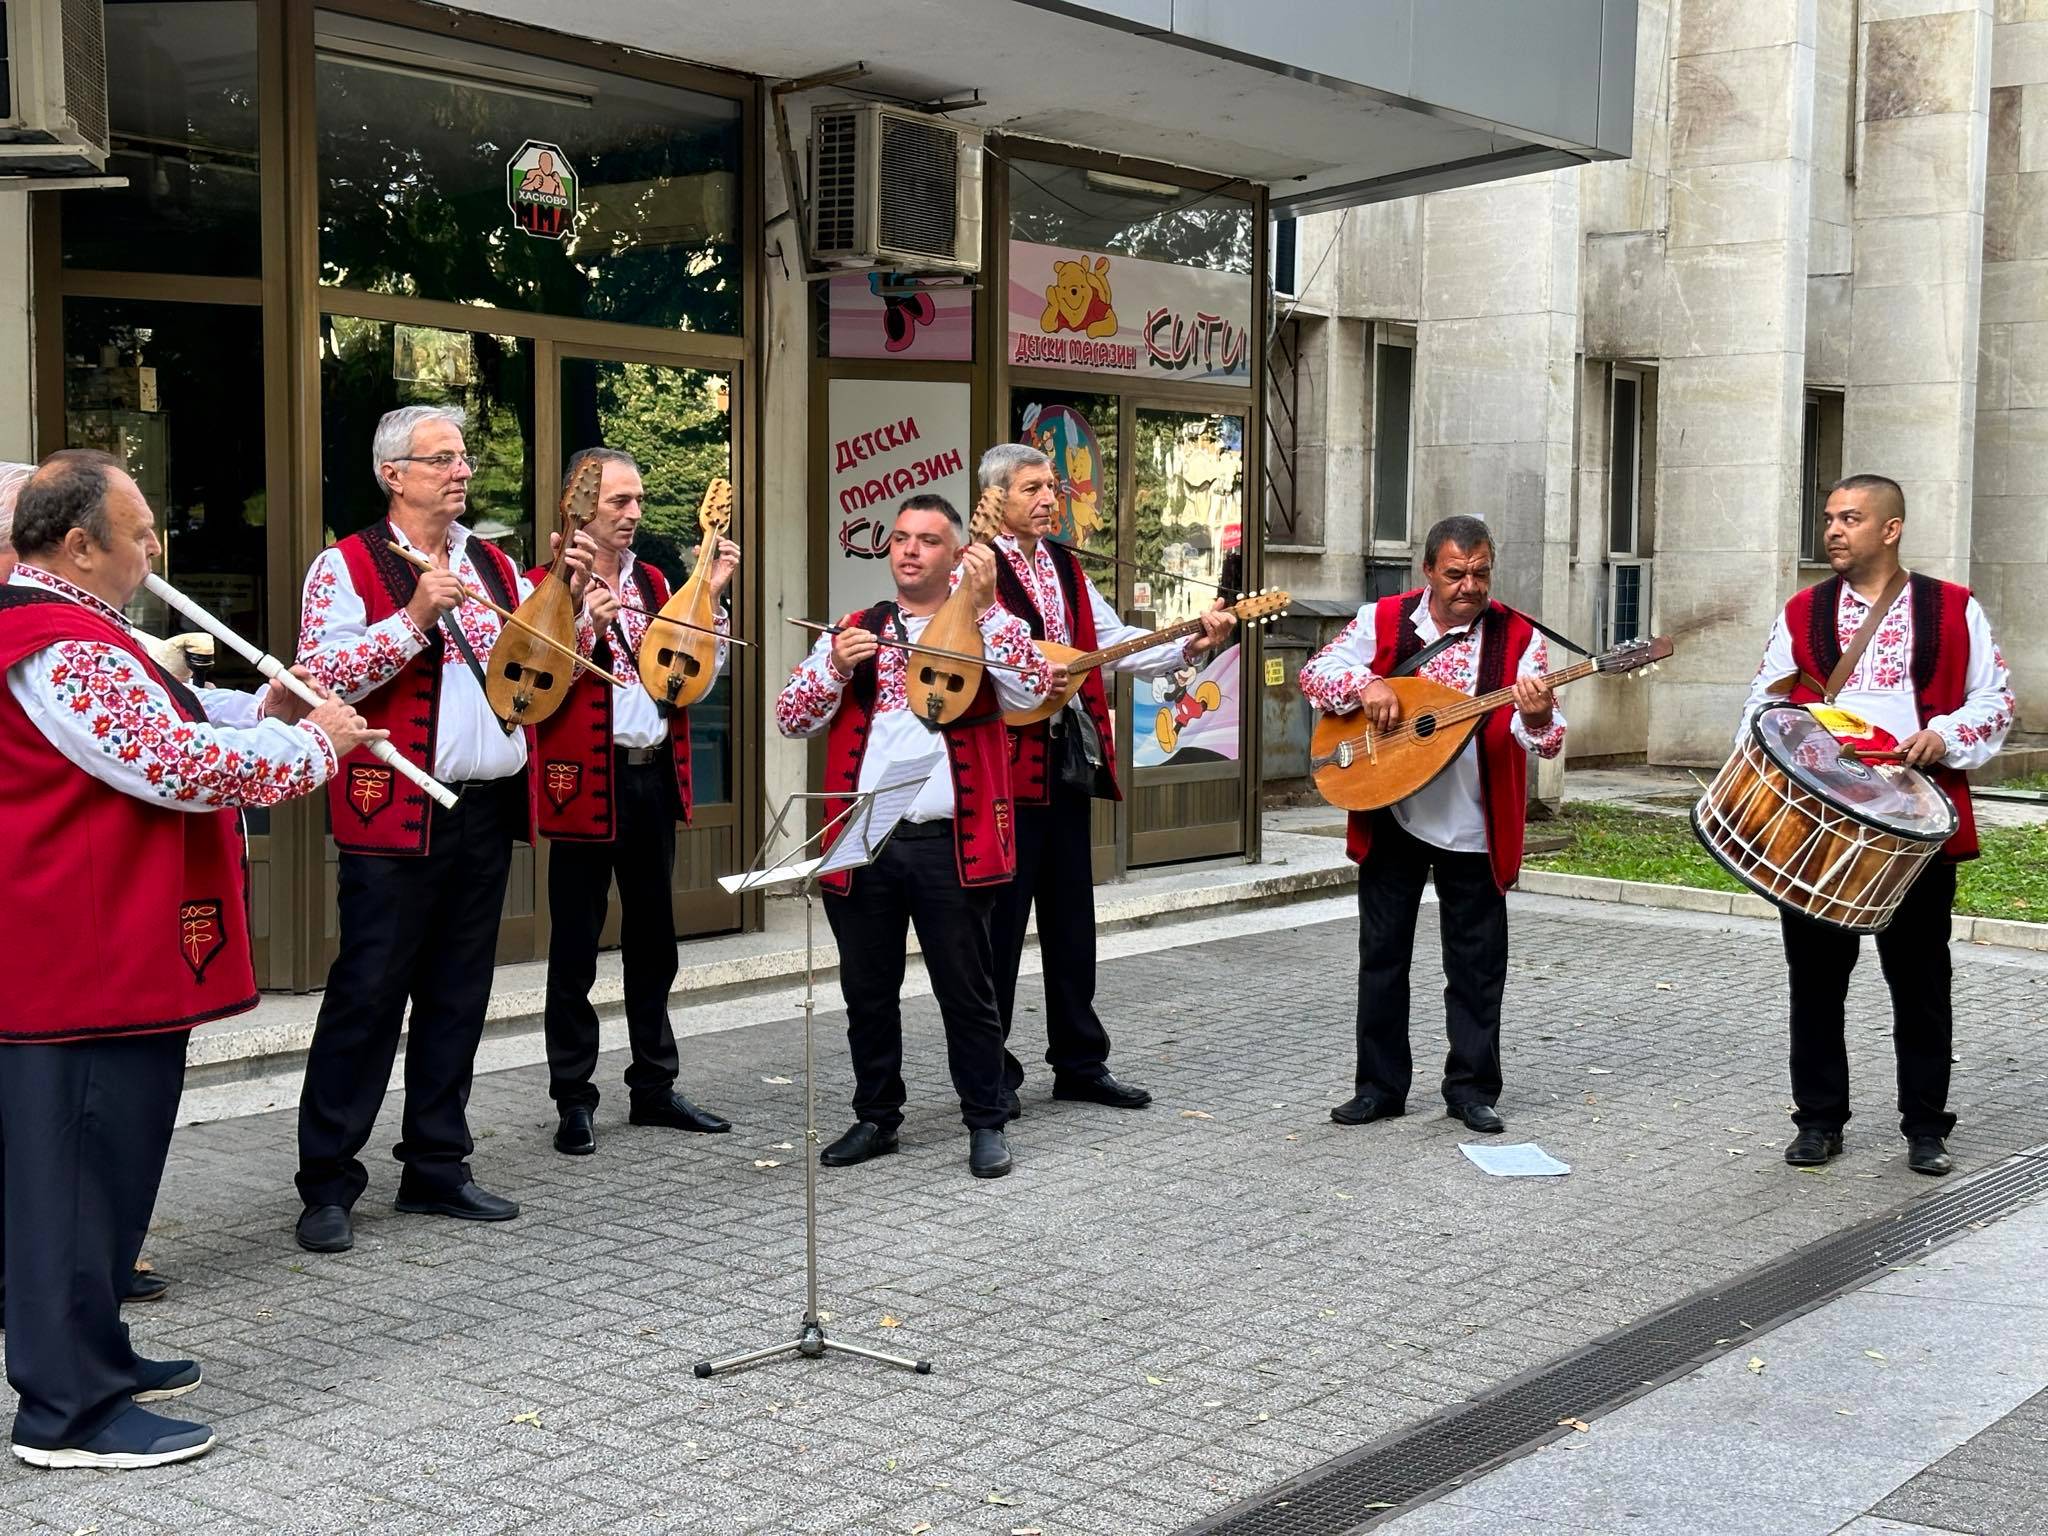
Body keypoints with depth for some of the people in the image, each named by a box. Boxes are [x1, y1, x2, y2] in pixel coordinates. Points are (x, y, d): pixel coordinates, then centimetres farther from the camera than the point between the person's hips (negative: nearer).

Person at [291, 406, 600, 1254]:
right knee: (367, 997, -3)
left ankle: (436, 1169, 22)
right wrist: (414, 618, -21)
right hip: (398, 817, -6)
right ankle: (327, 1185, 6)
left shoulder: (497, 568, 15)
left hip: (489, 810, 6)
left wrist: (572, 596, -1)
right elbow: (320, 677, -15)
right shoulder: (348, 566, -3)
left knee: (458, 998, 12)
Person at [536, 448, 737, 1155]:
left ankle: (654, 1088, 25)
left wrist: (710, 593, 3)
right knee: (576, 946, 1)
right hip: (587, 779, -6)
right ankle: (573, 1102, 10)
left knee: (653, 937, 14)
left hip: (655, 775, 6)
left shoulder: (654, 583, 13)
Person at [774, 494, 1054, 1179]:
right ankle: (876, 1117, 25)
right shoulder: (854, 630, 13)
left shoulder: (989, 627, 4)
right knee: (867, 992, 12)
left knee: (967, 990, 3)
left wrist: (984, 606, -19)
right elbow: (791, 718, 7)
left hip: (948, 841, -3)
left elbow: (1029, 691, -16)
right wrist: (836, 666, -10)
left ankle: (986, 1123, 14)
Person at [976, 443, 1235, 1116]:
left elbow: (1116, 645, 12)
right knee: (1000, 921, -1)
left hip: (1070, 758, 8)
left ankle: (1079, 1061, 24)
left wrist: (1189, 646, -1)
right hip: (1006, 763, -7)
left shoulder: (1067, 568, 16)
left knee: (1071, 919, 14)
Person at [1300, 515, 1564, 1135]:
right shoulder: (1383, 620, -2)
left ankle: (1472, 1088, 19)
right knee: (1382, 955, 9)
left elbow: (1546, 739, -13)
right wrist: (1365, 685, -21)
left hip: (1474, 828, -1)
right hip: (1390, 818, 1)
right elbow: (1314, 674, -2)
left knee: (1476, 965, 6)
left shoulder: (1517, 637, -6)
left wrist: (1536, 720, -37)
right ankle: (1380, 1085, 20)